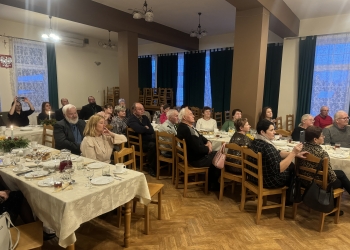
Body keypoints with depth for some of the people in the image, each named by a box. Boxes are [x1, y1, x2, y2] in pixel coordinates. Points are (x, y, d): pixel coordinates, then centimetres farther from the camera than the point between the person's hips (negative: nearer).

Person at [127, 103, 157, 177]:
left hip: (149, 139, 7)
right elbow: (139, 129, -24)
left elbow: (152, 130, 10)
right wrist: (147, 129, -5)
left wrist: (145, 129, -7)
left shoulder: (144, 117, 17)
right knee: (152, 145, -33)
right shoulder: (131, 120, -5)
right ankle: (151, 168, -16)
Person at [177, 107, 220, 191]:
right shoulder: (185, 129, -30)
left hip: (195, 154, 9)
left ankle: (211, 181, 27)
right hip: (196, 159, -9)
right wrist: (207, 149, -9)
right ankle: (212, 184, 23)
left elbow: (200, 136, 14)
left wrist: (208, 142, -5)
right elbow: (198, 148, -29)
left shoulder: (188, 126, 2)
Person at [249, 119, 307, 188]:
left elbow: (277, 153, 7)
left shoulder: (256, 141, 0)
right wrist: (293, 153, -27)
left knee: (290, 165, 20)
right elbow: (278, 169, -29)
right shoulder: (267, 147, -30)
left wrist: (295, 153, -2)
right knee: (293, 167, 13)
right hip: (269, 181, -8)